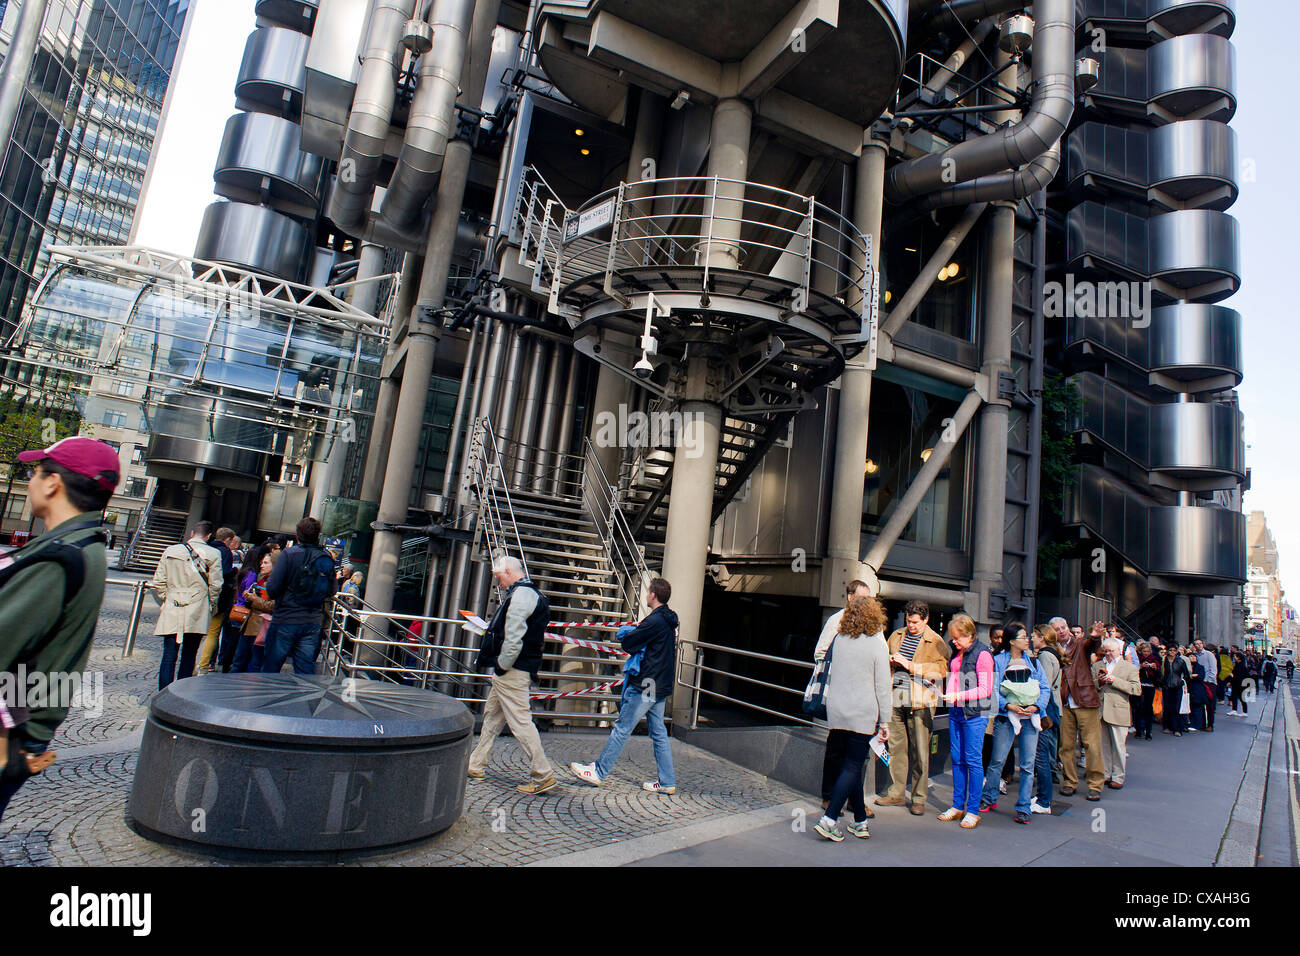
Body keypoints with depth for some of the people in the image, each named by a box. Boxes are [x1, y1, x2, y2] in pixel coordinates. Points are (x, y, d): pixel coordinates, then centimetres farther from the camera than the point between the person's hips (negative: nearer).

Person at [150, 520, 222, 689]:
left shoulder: (171, 551, 6)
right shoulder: (213, 554, -3)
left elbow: (158, 583, 7)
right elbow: (215, 586, -5)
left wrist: (166, 603, 18)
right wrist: (211, 609, 8)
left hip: (172, 612, 1)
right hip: (197, 616, -1)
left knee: (169, 656, 1)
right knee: (189, 656, 10)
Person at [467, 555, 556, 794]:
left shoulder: (520, 594, -17)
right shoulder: (528, 593, 16)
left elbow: (514, 638, -24)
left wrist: (501, 667, -17)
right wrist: (493, 627, 17)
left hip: (512, 670, -11)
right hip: (511, 671, 11)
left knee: (520, 721, -8)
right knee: (492, 716, 19)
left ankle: (542, 776, -4)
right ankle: (476, 766, 31)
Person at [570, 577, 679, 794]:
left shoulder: (654, 621, -19)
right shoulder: (668, 620, 11)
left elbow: (627, 643, -16)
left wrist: (629, 634, 4)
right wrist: (635, 633, 2)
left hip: (645, 685, -9)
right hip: (661, 686, 9)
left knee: (622, 728, 0)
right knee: (658, 733, 12)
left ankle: (599, 772, 9)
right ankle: (667, 782, 16)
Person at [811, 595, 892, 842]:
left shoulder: (839, 639, 5)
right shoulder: (877, 643, -8)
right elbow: (882, 686, -7)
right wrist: (884, 722, -2)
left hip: (837, 711, 5)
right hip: (862, 714, -5)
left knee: (851, 765, 14)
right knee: (852, 768, 1)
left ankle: (860, 822, 23)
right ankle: (829, 819, -6)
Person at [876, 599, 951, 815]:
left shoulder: (936, 642, 0)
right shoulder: (897, 636, 14)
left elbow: (941, 669, -12)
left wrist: (910, 665, -16)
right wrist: (891, 662, 2)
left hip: (921, 702, -4)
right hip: (896, 699, 4)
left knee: (920, 752, 1)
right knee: (896, 747, 9)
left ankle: (918, 798, 13)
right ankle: (897, 793, 21)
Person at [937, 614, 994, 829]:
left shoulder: (982, 654, -11)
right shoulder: (956, 653, 12)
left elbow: (985, 689, -15)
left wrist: (959, 696, -21)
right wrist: (947, 694, 11)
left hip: (975, 714, -7)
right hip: (955, 711, 7)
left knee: (973, 760, -2)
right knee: (957, 758, 10)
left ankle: (973, 811, 6)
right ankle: (958, 806, 19)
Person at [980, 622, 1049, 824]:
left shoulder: (1032, 661, 12)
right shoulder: (998, 661, 2)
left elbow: (1045, 687, 8)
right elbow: (993, 689, -3)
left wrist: (1036, 706, -8)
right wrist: (1008, 705, -16)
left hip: (1030, 717, 3)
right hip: (1006, 717, -3)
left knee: (1027, 765, 2)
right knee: (997, 761, 1)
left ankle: (1023, 808, 13)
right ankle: (989, 799, 20)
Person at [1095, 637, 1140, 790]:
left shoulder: (1130, 667, 3)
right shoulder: (1097, 666, 14)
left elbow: (1137, 689, -9)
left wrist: (1115, 681, -15)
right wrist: (1098, 682, -3)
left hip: (1118, 712, -4)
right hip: (1100, 712, 4)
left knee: (1118, 746, 1)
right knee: (1103, 745, 9)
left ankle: (1117, 777, 12)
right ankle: (1105, 775, 19)